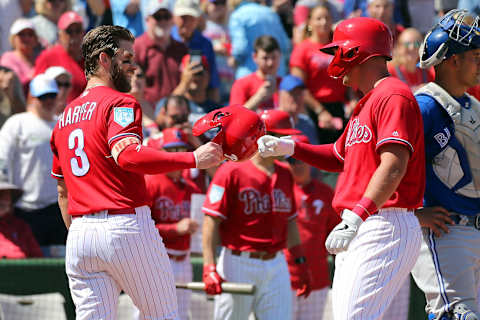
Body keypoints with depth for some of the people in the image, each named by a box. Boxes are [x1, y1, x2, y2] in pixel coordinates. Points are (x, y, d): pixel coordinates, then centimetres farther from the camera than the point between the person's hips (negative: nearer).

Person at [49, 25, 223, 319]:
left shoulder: (65, 116, 19)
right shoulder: (120, 103, -5)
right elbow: (127, 154, -25)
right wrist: (194, 159, -25)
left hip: (79, 233, 7)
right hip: (126, 225, -7)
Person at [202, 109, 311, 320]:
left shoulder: (284, 174, 13)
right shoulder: (231, 172, -8)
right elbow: (211, 221, -11)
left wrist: (300, 262, 15)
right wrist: (209, 267, -18)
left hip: (276, 265, 6)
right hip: (238, 264, -6)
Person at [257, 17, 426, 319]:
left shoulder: (393, 96, -11)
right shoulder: (365, 104, 23)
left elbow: (394, 167, -23)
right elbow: (340, 157, 37)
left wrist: (356, 218, -32)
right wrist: (289, 147, 23)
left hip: (386, 225, -11)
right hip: (358, 232, 11)